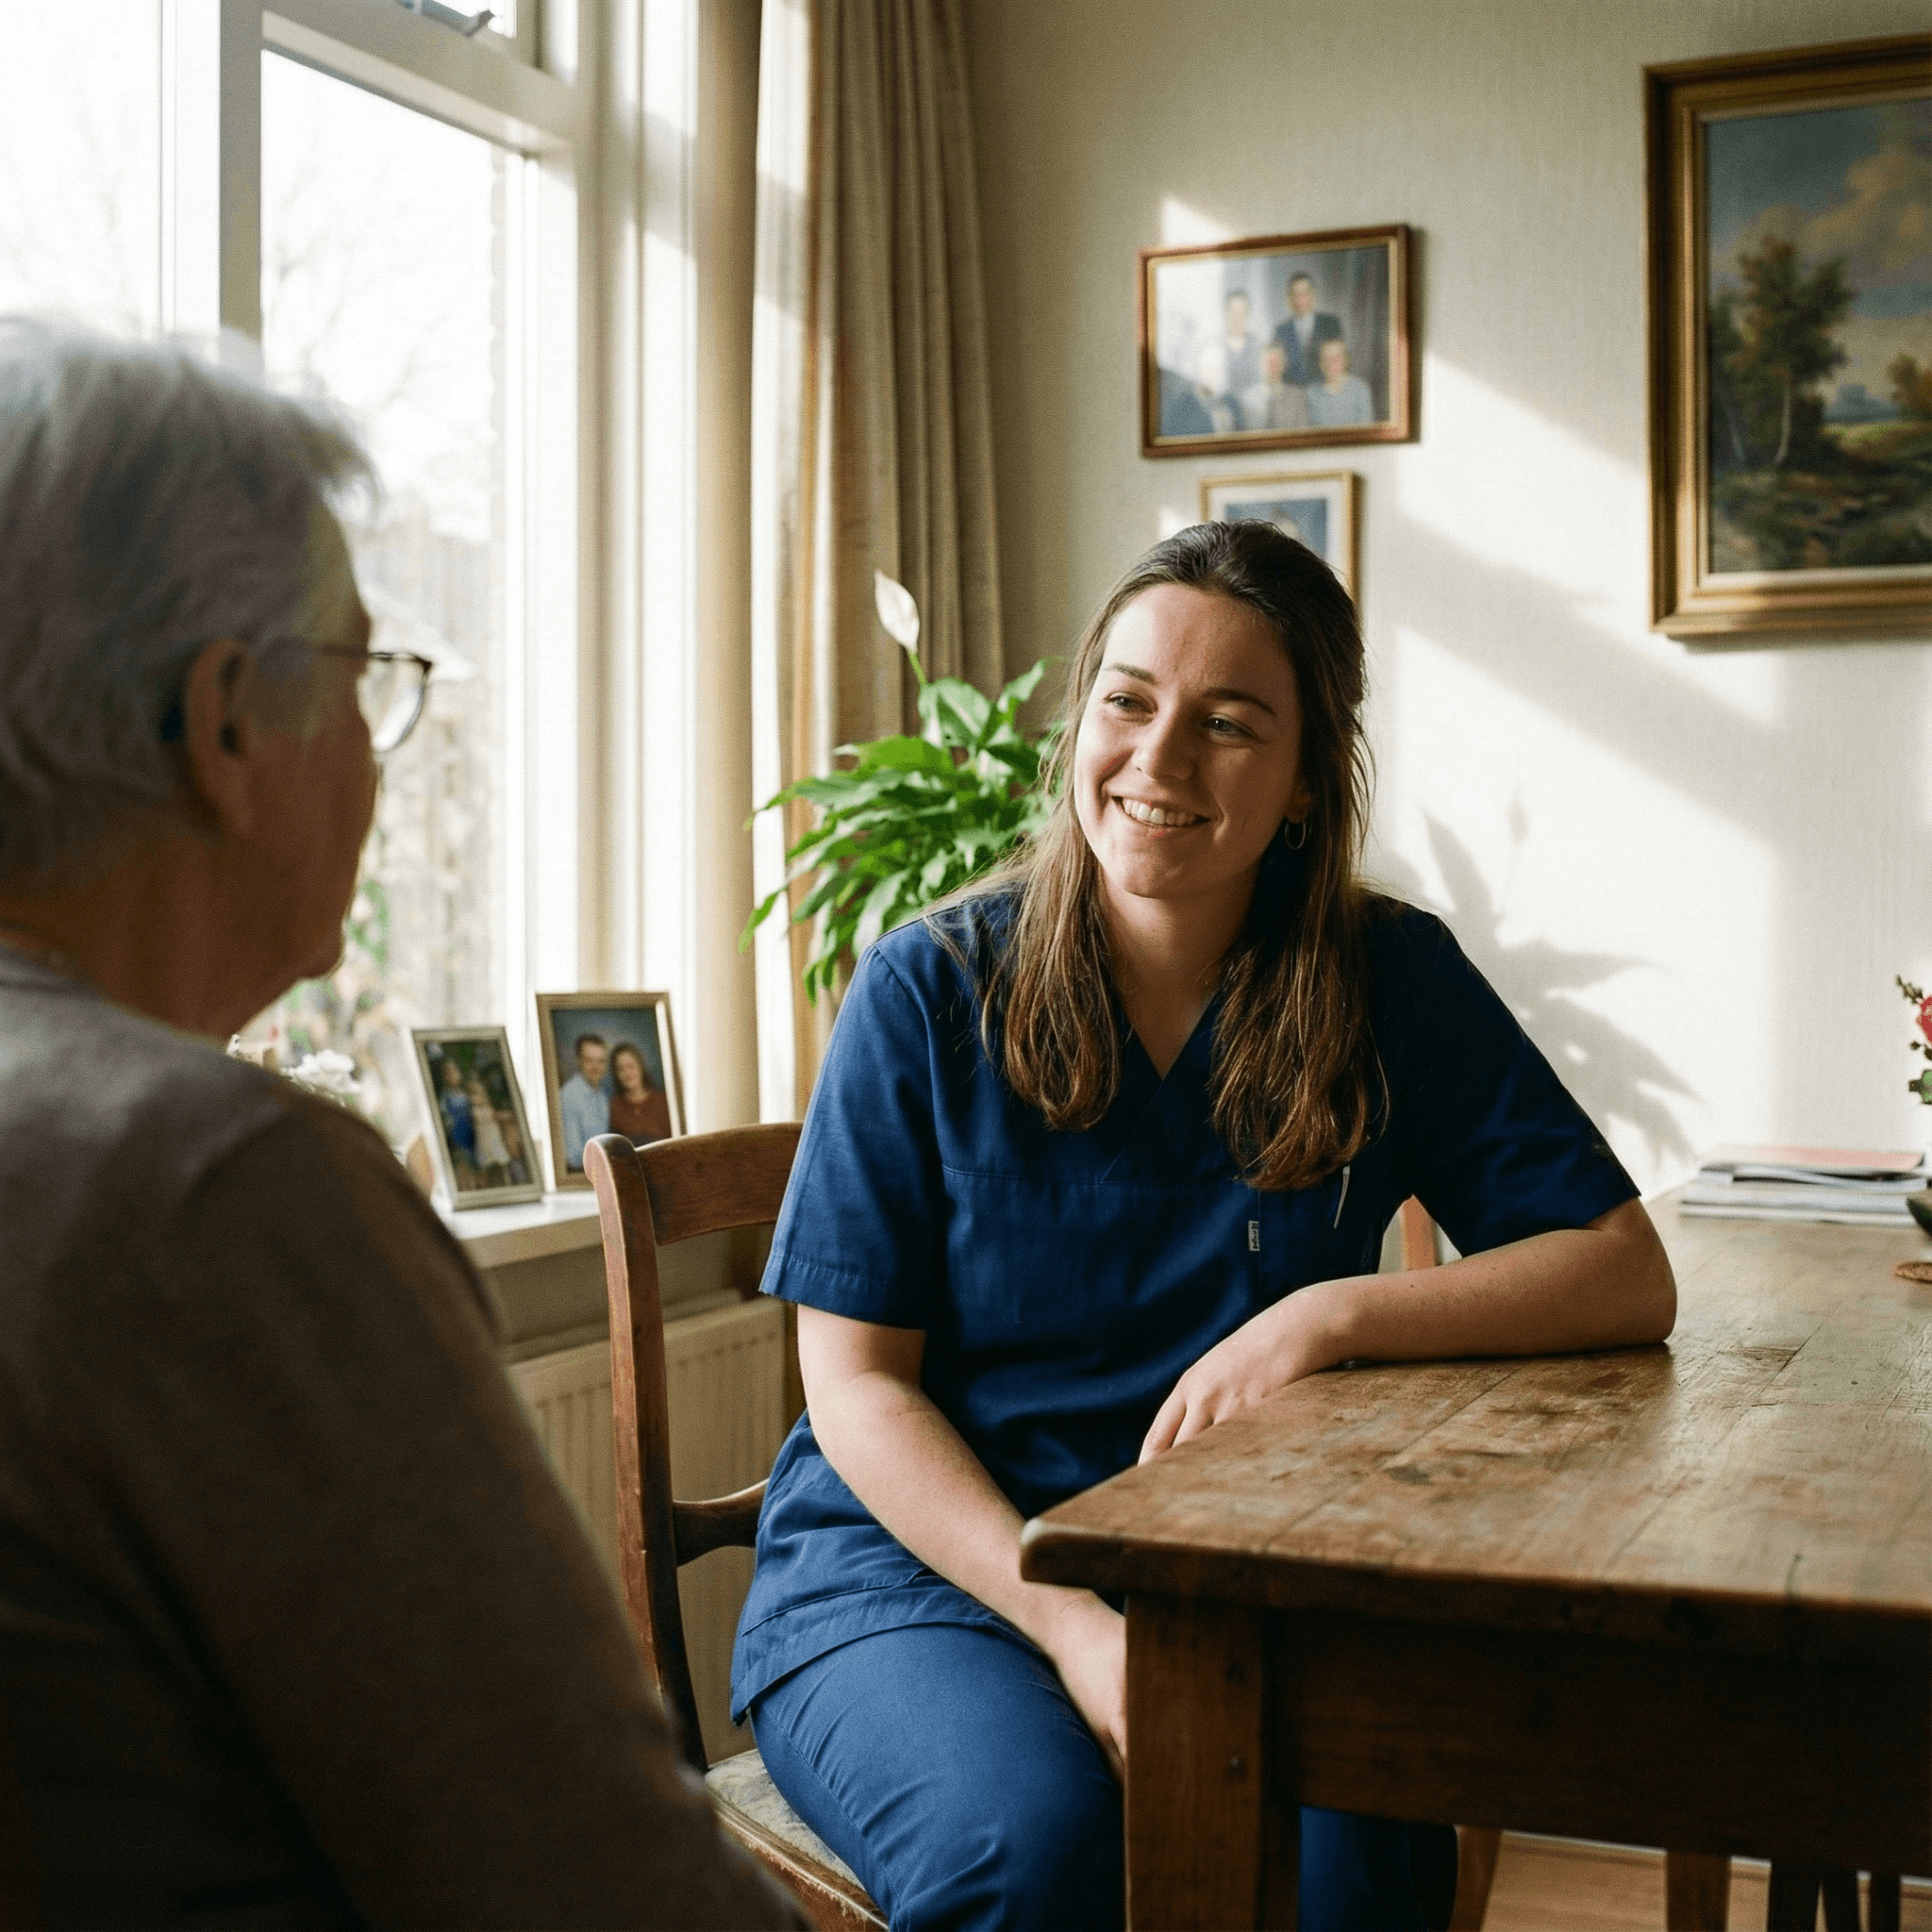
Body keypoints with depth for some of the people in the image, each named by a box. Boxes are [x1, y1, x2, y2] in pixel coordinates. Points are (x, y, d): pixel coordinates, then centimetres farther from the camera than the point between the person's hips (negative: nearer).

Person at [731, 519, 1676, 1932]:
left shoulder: (1394, 985, 0)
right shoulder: (929, 993, -5)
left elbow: (1628, 1279, -2)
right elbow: (858, 1384, -5)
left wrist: (1331, 1315, -18)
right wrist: (1072, 1620, -19)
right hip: (922, 1563, -1)